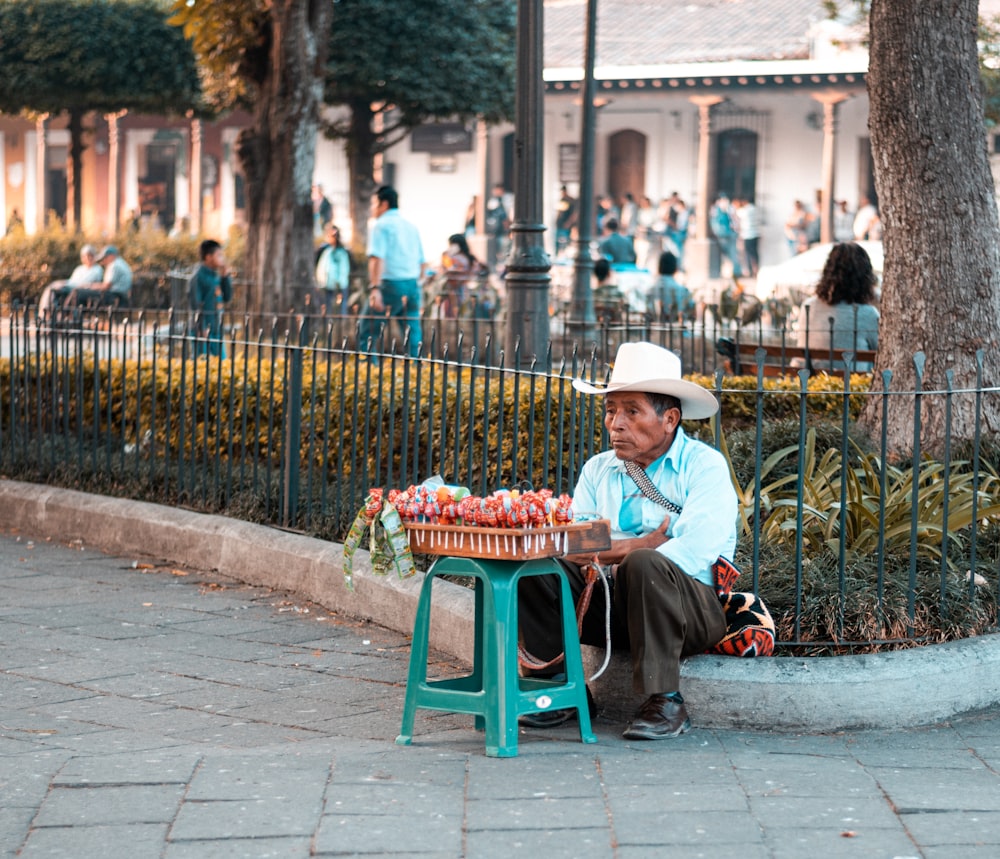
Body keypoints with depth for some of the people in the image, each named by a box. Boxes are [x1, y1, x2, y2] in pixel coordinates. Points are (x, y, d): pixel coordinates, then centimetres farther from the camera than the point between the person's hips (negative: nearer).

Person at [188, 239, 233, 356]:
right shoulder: (199, 276, -12)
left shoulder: (217, 275, 10)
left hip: (217, 328, 8)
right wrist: (201, 329, -18)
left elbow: (227, 297, 14)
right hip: (204, 328, -8)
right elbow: (195, 303, -15)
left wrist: (225, 277, 3)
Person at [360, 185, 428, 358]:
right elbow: (423, 262, 19)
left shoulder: (381, 225, -4)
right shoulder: (411, 227, 17)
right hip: (413, 285, 7)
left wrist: (374, 288, -22)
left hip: (391, 285, -7)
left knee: (368, 332, 1)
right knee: (413, 335, 5)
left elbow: (377, 258, -16)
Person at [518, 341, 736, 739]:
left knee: (644, 566, -36)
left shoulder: (704, 466, -5)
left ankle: (664, 703, -26)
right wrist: (638, 545, -15)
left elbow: (691, 555, -21)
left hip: (692, 609, -5)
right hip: (614, 605, 5)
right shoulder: (598, 470, 11)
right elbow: (569, 548, -2)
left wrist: (628, 552, -11)